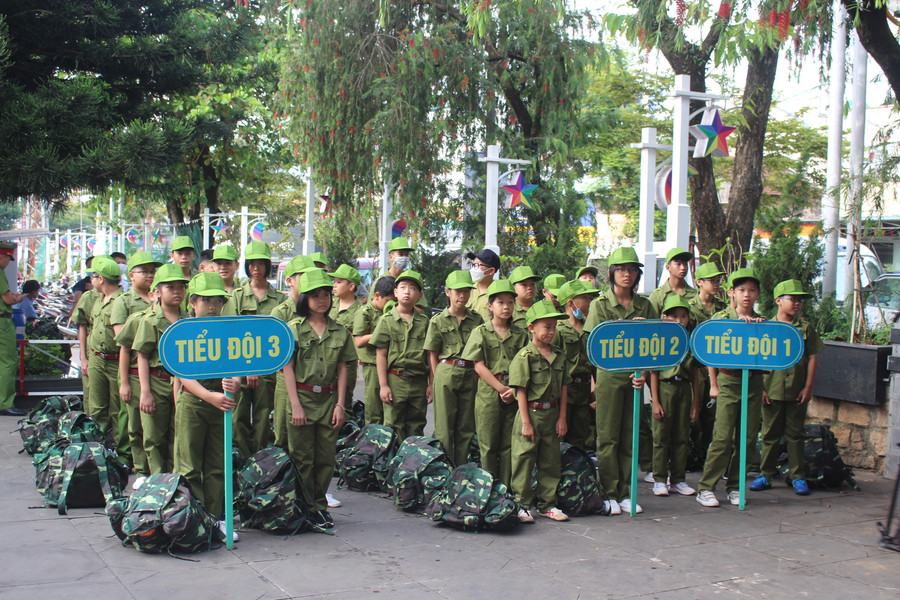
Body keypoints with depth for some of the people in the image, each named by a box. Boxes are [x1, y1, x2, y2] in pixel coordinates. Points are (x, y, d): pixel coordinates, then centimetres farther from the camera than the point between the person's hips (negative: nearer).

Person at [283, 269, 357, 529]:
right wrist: (296, 405, -9)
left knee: (326, 458, 6)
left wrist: (340, 404, 1)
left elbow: (342, 368, 8)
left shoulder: (340, 331, 7)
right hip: (302, 396, -2)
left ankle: (319, 504, 19)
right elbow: (287, 367, -3)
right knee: (302, 458, 3)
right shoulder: (294, 328, -1)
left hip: (329, 399, 3)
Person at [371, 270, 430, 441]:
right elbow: (381, 355, -2)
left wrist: (431, 384, 6)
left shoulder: (424, 322, 8)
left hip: (419, 381, 3)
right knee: (394, 428, 1)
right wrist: (383, 385, -7)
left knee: (416, 429, 10)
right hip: (395, 380, -3)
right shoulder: (387, 321, 0)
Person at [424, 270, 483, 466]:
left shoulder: (477, 320, 8)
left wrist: (478, 377, 3)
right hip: (446, 374, -2)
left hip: (470, 375, 3)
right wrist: (436, 382, -3)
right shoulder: (438, 321, 3)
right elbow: (432, 354, 3)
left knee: (466, 428, 7)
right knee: (444, 428, 0)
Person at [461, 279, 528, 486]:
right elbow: (479, 366, -4)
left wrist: (513, 390, -11)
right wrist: (501, 388, -12)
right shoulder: (480, 333, 3)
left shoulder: (520, 335, 10)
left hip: (514, 396, 2)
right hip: (488, 393, -2)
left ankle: (507, 489, 12)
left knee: (509, 445, 5)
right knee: (488, 445, 2)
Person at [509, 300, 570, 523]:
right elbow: (521, 391, -11)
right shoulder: (524, 356, -9)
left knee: (551, 460, 11)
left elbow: (563, 388, 10)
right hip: (531, 413, -5)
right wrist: (526, 422, -14)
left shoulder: (559, 356, 8)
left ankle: (547, 504, 22)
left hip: (552, 414, 6)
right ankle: (522, 504, 9)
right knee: (524, 459, 0)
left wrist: (561, 418, 5)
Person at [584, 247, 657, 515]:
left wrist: (644, 373, -7)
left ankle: (625, 493, 14)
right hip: (609, 375, -3)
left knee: (630, 436, 6)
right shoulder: (601, 304, 1)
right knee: (608, 436, -2)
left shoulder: (644, 305, 9)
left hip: (635, 375, 3)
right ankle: (609, 493, 6)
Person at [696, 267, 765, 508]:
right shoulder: (721, 318, 1)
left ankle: (734, 486, 17)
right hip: (728, 381, -3)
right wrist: (714, 384, -1)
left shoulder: (762, 323, 9)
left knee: (747, 439, 5)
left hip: (754, 382, 3)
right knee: (722, 438, -7)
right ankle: (705, 488, 1)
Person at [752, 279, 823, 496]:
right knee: (770, 434, 7)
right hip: (772, 390, 0)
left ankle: (798, 476, 15)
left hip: (797, 391, 1)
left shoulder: (805, 328, 5)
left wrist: (808, 387, -1)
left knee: (795, 435, 7)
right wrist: (761, 388, -3)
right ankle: (766, 474, 16)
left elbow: (812, 358, 5)